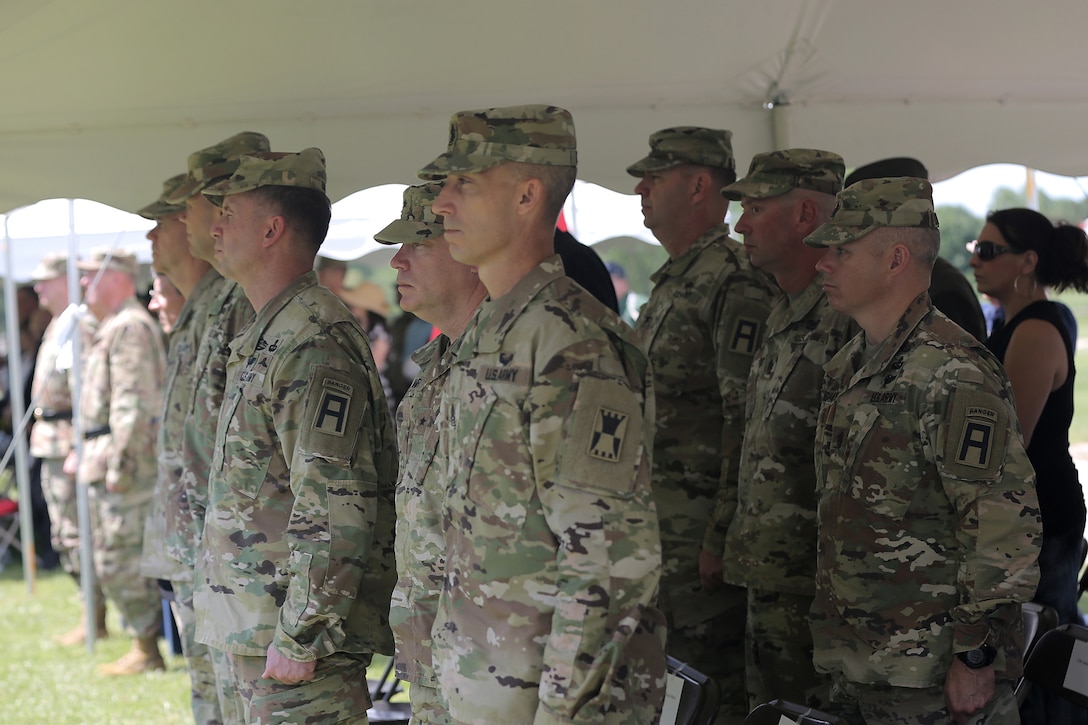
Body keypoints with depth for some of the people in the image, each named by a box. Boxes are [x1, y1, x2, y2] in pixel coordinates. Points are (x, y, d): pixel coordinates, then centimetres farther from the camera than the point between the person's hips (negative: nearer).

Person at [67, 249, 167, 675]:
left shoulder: (129, 327, -14)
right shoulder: (111, 328, 19)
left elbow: (133, 403, -21)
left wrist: (118, 464, -23)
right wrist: (87, 451, 23)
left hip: (126, 461, -11)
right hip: (105, 460, 11)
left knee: (119, 561, -8)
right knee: (112, 561, 13)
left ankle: (147, 652, -2)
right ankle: (145, 640, 18)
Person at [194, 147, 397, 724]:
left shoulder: (312, 343, -17)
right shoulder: (268, 336, 16)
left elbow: (338, 509, -23)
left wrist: (299, 638, -23)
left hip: (299, 638, -10)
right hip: (255, 632, 10)